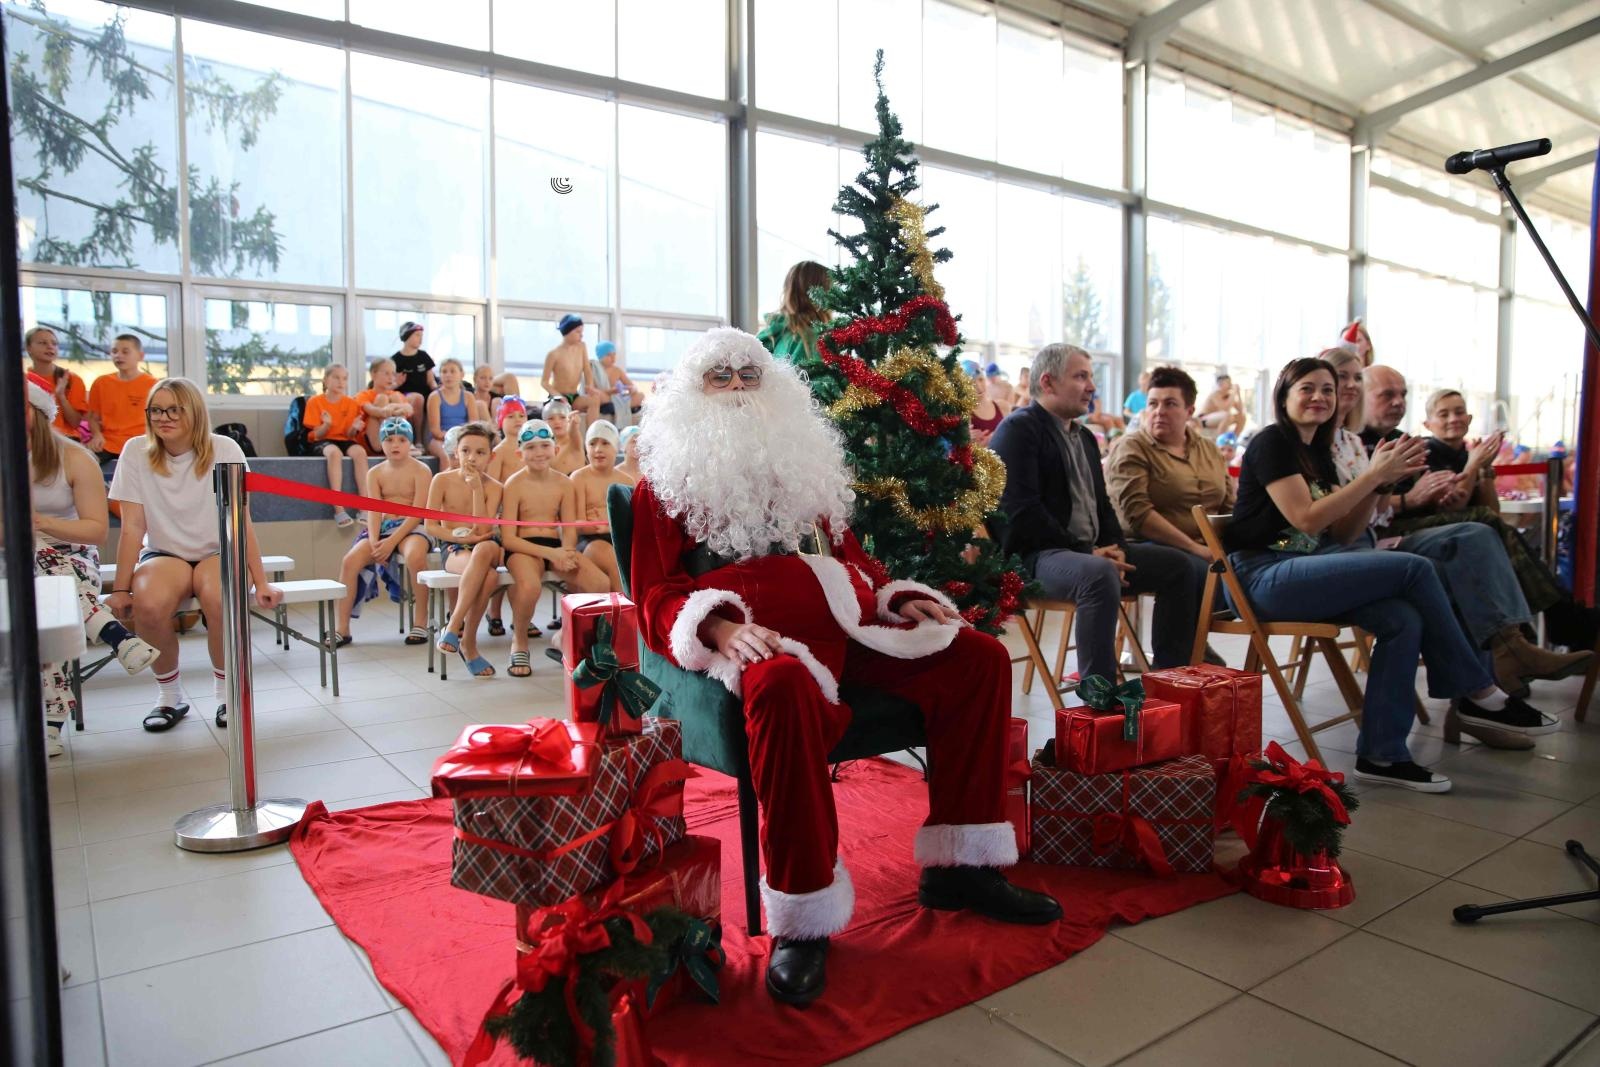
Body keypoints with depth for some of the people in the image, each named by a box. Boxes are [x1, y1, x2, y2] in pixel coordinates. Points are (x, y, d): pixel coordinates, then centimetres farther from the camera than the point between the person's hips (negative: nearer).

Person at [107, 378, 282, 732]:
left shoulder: (224, 449, -9)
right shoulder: (136, 451, -4)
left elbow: (241, 522, -10)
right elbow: (133, 527, -6)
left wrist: (261, 583, -14)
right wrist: (121, 589, -12)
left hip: (218, 553, -1)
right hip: (164, 554, 1)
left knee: (219, 600, -35)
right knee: (149, 605, -32)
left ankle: (226, 692, -10)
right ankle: (169, 695, -4)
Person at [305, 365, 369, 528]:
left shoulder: (351, 403, 6)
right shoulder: (315, 402, -1)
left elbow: (349, 435, 2)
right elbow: (317, 434, -5)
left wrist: (355, 427, -20)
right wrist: (326, 425, -25)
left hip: (344, 440, 2)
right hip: (323, 442, -2)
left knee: (359, 451, -33)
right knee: (334, 452, -38)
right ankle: (338, 509, -42)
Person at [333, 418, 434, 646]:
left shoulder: (421, 470, -3)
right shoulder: (375, 473, 11)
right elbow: (374, 510, 0)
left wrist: (392, 541, -21)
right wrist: (374, 540, -19)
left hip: (412, 527, -4)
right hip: (383, 527, 5)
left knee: (415, 555, -38)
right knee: (350, 560, -20)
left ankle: (420, 622, -22)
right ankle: (342, 629, -11)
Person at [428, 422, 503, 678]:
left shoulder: (493, 487, 0)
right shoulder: (442, 480, -2)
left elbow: (484, 530, -13)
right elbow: (431, 526, -2)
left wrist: (477, 488, -15)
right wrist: (460, 537, -16)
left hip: (485, 547, 2)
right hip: (452, 548, -2)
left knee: (485, 549, -39)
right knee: (489, 576, -37)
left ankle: (454, 627, -28)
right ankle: (469, 645, -22)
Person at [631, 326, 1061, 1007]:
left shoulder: (801, 460, 28)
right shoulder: (667, 478, 13)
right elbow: (656, 597, 3)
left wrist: (896, 598, 8)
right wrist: (717, 627, -18)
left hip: (840, 619, 6)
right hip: (747, 631, -6)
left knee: (978, 658, -9)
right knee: (783, 688, -40)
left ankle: (958, 867, 0)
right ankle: (802, 920, -26)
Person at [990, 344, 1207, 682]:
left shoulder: (1085, 436, 22)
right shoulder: (1018, 429, -9)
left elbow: (1101, 503, 22)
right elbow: (1022, 511, -19)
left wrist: (1114, 547, 0)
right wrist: (1086, 552, -18)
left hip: (1093, 551, 10)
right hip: (1036, 555, -10)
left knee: (1183, 567, 3)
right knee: (1100, 575, -38)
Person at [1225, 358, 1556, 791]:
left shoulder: (1317, 453, 19)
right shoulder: (1271, 442, -6)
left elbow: (1343, 535, 14)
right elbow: (1306, 519, -17)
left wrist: (1378, 482, 1)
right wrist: (1374, 475, -13)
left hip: (1303, 570, 8)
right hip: (1266, 576, -8)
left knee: (1402, 620, -16)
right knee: (1414, 568, -16)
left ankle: (1381, 755, -9)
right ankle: (1479, 694, -1)